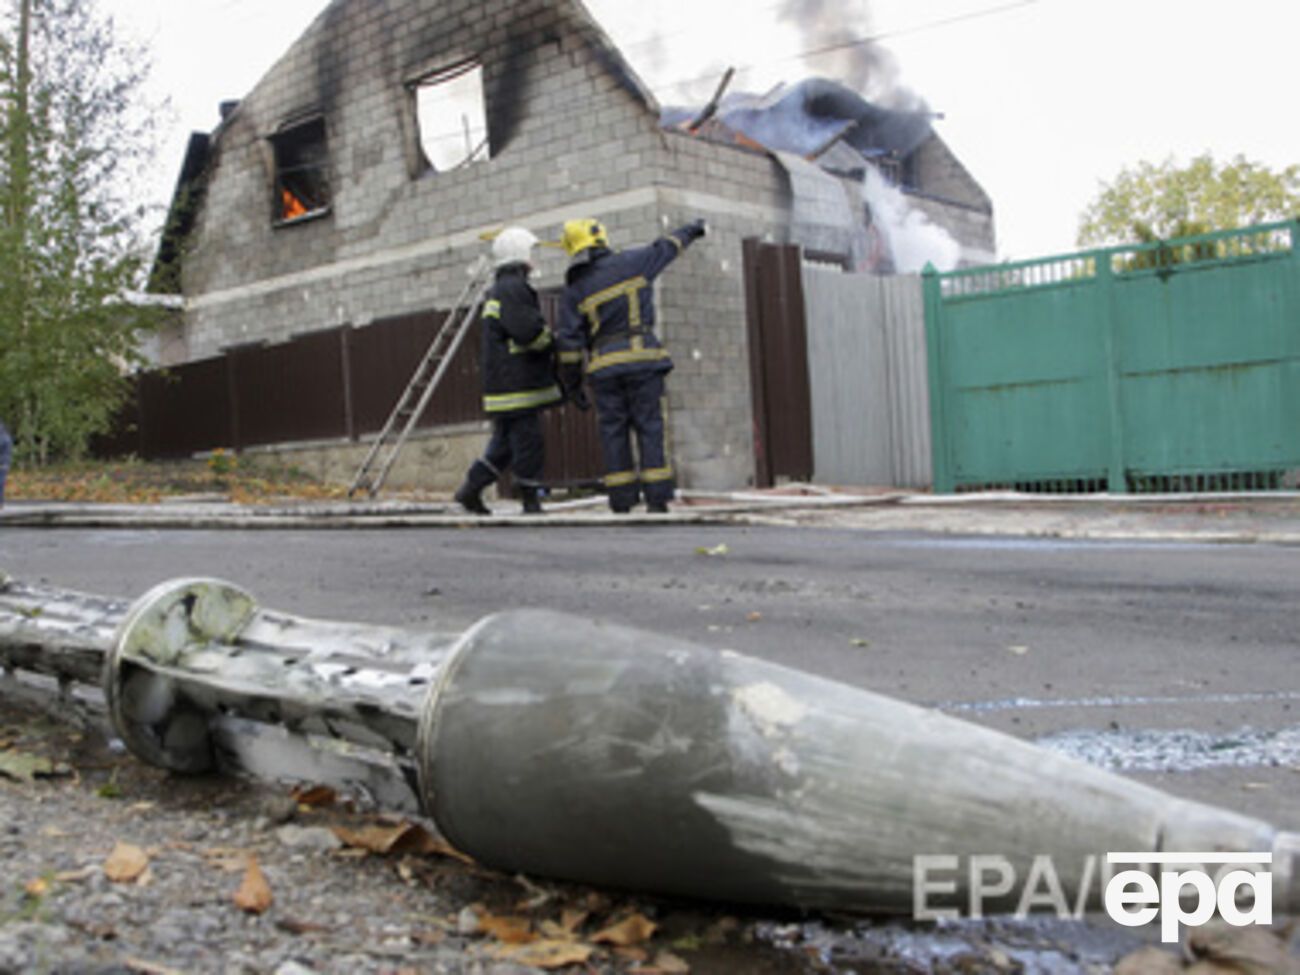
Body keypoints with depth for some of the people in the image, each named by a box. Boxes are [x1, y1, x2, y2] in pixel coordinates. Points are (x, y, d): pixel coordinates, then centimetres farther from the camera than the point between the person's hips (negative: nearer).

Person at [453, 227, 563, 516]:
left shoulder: (497, 291, 21)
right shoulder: (512, 289, -14)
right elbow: (529, 331, -22)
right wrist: (555, 344, -4)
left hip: (502, 382, 10)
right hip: (517, 384, -10)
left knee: (504, 443, 15)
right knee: (528, 443, -5)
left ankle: (470, 490, 17)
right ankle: (531, 502, 1)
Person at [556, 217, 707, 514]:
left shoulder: (575, 289, 5)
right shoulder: (630, 263, 3)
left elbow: (569, 341, 2)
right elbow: (664, 249, 21)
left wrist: (571, 383, 10)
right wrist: (690, 231, 40)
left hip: (603, 367, 1)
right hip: (642, 359, -1)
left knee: (613, 432, 5)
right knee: (649, 427, 0)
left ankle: (621, 501, 3)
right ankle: (657, 498, -4)